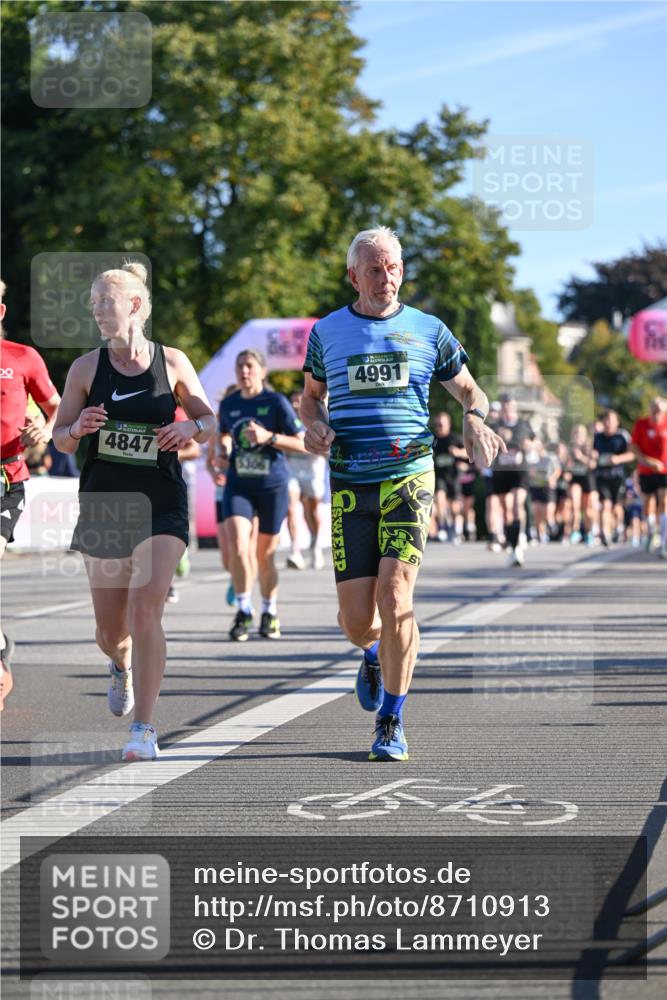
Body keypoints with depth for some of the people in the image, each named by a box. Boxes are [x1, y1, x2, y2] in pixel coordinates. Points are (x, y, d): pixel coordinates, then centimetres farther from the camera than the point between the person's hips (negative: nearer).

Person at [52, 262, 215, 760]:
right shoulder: (87, 367, 2)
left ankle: (144, 727, -11)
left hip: (162, 503, -2)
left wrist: (191, 427, -12)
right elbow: (61, 438, 7)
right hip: (103, 503, 2)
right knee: (109, 628, 9)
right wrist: (78, 428, -16)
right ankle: (122, 665, 47)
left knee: (145, 611, -17)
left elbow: (209, 420, 10)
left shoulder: (172, 362, 0)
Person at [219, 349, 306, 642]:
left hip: (272, 484, -2)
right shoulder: (228, 404, 6)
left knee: (265, 555, 6)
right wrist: (224, 447, 3)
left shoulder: (276, 402, -6)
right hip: (238, 483, 2)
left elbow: (303, 443, -8)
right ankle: (243, 611, -6)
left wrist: (269, 437, -20)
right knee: (237, 546, -18)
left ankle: (270, 613, 26)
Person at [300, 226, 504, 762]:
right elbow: (310, 395, 24)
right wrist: (315, 427, 2)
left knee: (394, 596, -17)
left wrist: (476, 419, -5)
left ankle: (391, 723, -3)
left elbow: (469, 389, 18)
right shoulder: (327, 331, 10)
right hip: (349, 486, 1)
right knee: (356, 618, -3)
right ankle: (375, 654, 36)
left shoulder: (428, 330, 7)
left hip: (409, 479, -1)